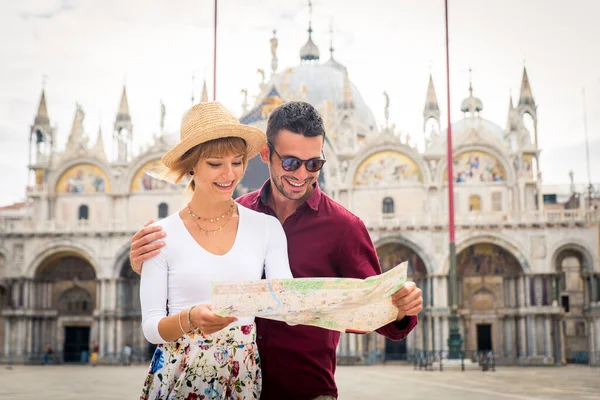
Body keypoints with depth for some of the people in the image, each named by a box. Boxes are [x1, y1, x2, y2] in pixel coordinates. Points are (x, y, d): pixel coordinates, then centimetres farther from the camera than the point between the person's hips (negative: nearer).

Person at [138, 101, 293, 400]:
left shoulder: (267, 228, 0)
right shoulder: (163, 235, -5)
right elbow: (150, 327, -5)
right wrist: (190, 319, -25)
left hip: (244, 375, 2)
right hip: (180, 375, -1)